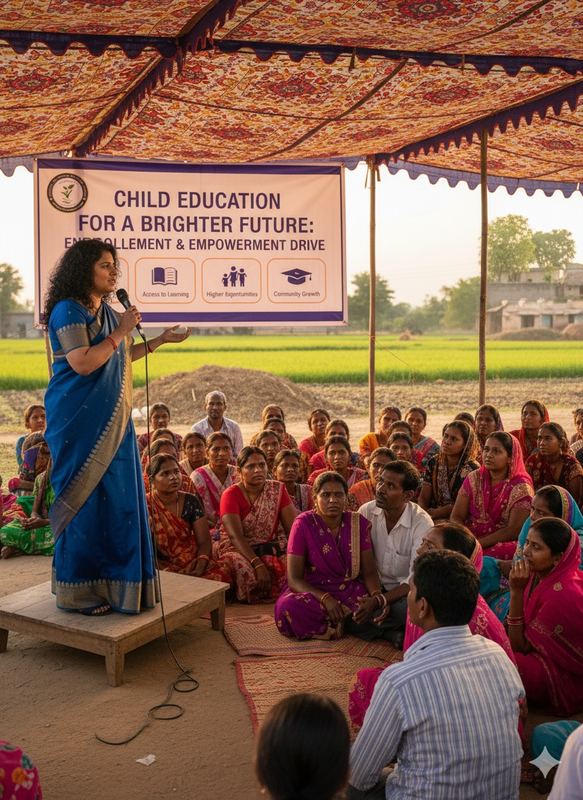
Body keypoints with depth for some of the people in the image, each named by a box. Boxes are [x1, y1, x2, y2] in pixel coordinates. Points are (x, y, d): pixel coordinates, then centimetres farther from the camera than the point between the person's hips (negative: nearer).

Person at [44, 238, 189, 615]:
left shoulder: (107, 312, 14)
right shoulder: (68, 311, -11)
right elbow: (82, 362, -21)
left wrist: (160, 340, 21)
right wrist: (120, 332, -15)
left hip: (111, 421, 8)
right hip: (80, 422, -8)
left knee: (117, 498, 10)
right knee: (85, 500, -3)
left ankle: (109, 581, 23)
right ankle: (78, 591, 9)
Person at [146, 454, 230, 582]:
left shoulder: (191, 501, 5)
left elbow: (204, 541, 4)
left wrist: (201, 563, -17)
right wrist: (165, 571, -23)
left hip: (193, 562, 4)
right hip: (165, 567, -4)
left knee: (222, 573, -26)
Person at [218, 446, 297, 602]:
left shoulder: (277, 489, 4)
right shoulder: (231, 495, -7)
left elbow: (293, 526, -2)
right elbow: (236, 536, -20)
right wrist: (258, 564, -33)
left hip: (271, 547, 3)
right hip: (238, 550, -3)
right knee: (245, 568, -35)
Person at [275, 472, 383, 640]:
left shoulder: (359, 523, 0)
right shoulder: (303, 524, -9)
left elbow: (369, 572, -1)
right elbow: (294, 578, -12)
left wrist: (376, 598, -23)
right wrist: (325, 599, -28)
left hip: (351, 591, 2)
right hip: (313, 592, -1)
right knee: (288, 608, -35)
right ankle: (347, 622, -14)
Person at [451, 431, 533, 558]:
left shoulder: (520, 487, -5)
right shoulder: (474, 479, 8)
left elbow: (513, 530, -13)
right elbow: (456, 517, 4)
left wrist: (478, 543, -20)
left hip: (502, 543, -3)